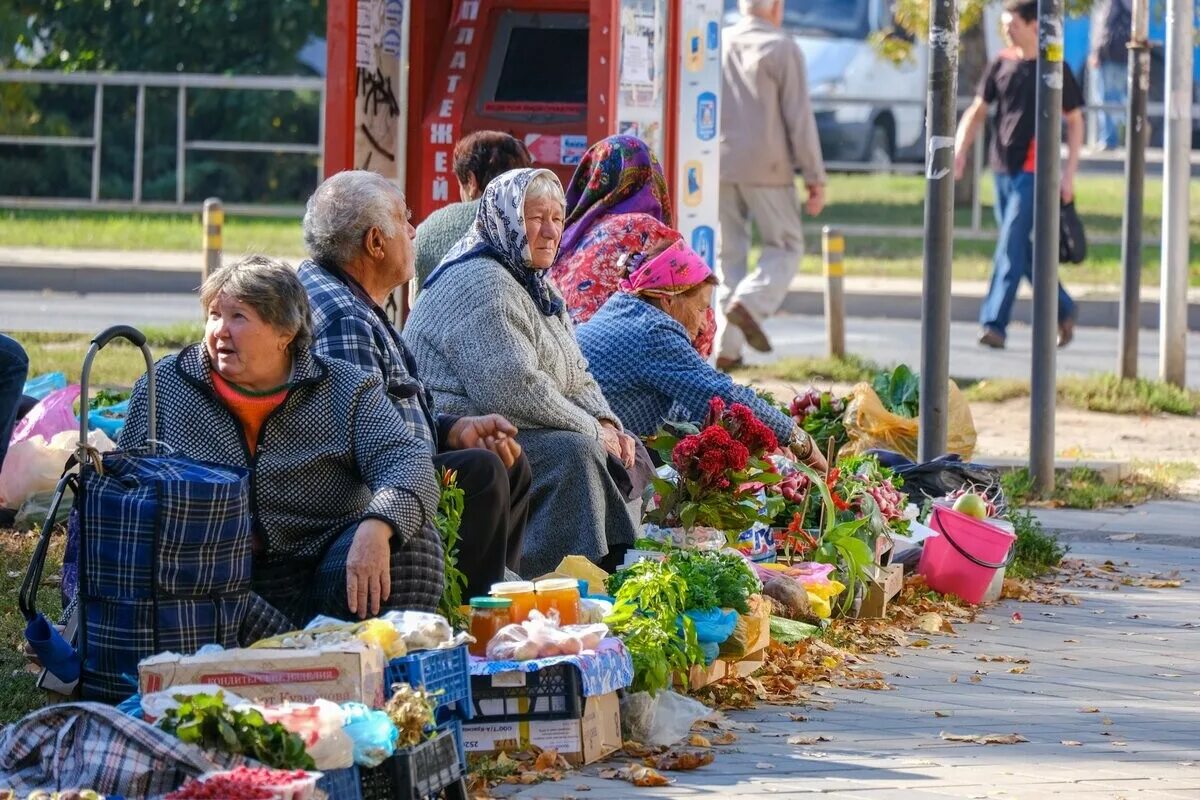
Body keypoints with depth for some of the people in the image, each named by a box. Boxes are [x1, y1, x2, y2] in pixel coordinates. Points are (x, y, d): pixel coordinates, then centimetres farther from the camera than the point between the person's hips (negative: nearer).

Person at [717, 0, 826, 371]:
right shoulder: (783, 50, -6)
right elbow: (800, 119, -9)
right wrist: (815, 179, -5)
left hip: (718, 166, 4)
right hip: (765, 169, -4)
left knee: (728, 254, 10)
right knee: (784, 248, 9)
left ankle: (726, 347, 3)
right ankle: (749, 304, -18)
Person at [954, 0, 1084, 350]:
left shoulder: (1054, 69, -4)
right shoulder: (1001, 66, 9)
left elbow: (1075, 122, 0)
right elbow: (977, 112, 11)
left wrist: (1069, 174, -5)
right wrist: (959, 153, -3)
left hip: (1034, 171, -6)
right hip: (1003, 169, 6)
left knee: (1011, 247, -12)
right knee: (1022, 249, 10)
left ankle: (994, 323, -14)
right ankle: (1063, 308, 25)